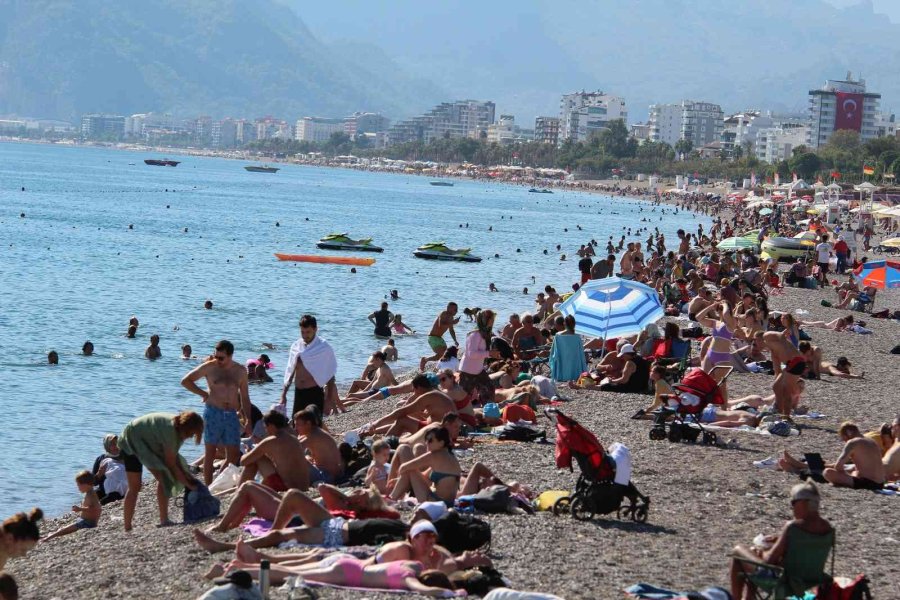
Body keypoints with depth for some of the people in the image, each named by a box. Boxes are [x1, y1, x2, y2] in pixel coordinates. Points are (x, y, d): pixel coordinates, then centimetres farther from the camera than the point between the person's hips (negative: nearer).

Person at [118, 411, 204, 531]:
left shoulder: (178, 428, -7)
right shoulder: (169, 429, -34)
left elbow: (174, 457, -1)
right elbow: (171, 464, -28)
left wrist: (185, 473, -13)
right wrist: (187, 484, -21)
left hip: (146, 444, 9)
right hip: (131, 441, -9)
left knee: (163, 478, 0)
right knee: (135, 486, -12)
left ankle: (164, 520, 2)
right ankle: (127, 528, -10)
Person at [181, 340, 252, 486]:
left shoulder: (240, 371, 9)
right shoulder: (209, 367, -1)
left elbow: (245, 398, 14)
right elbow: (185, 381, 4)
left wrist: (248, 420, 9)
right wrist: (204, 393, -2)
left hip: (232, 415, 3)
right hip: (213, 413, -3)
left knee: (234, 454, 1)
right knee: (210, 452, -2)